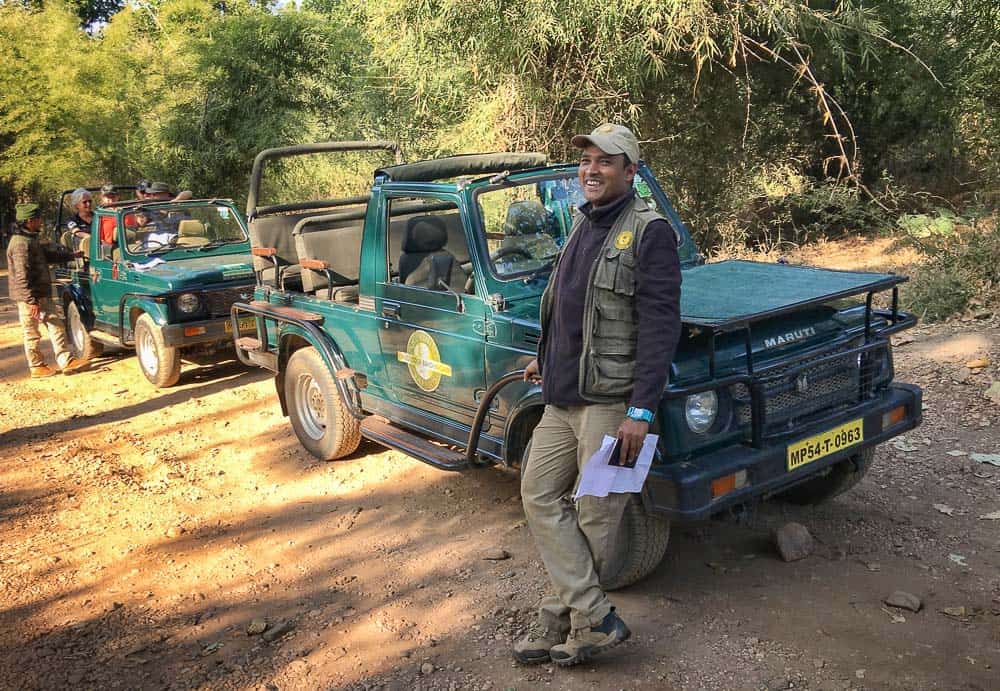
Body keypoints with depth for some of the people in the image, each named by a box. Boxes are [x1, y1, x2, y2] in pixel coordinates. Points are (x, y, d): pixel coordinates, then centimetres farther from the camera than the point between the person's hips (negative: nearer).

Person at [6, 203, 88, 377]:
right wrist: (31, 301, -24)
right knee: (32, 333, 3)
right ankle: (36, 366, 13)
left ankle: (66, 361, 9)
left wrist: (71, 255, 34)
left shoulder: (32, 240, 12)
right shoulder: (21, 243, -19)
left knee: (56, 326, 8)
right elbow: (22, 276, -23)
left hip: (42, 294, 10)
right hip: (30, 297, -10)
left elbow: (49, 254, 30)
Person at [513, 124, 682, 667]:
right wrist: (547, 356, 28)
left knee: (596, 516, 3)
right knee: (539, 493, 8)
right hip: (563, 395, 9)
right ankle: (594, 619, 11)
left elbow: (660, 326, -18)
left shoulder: (649, 231, -12)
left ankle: (560, 620, 18)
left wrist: (641, 410, -22)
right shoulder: (582, 222, 13)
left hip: (610, 399, -9)